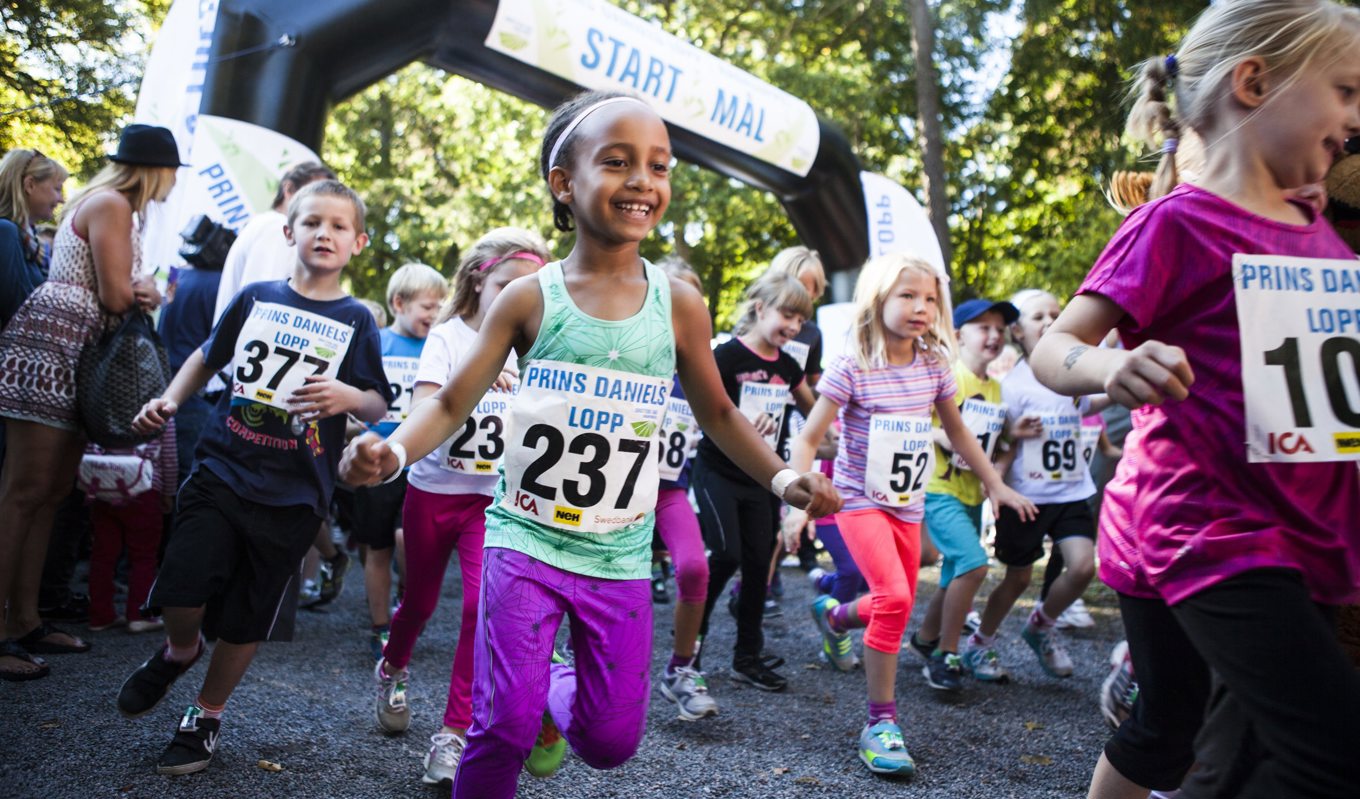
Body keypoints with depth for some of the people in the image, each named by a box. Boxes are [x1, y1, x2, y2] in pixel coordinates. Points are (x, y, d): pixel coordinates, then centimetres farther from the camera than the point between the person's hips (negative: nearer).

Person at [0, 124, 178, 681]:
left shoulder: (111, 205, 22)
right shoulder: (112, 203, -10)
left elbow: (116, 293, 20)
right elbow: (116, 297, -14)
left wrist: (137, 292, -1)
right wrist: (149, 294, 7)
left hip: (76, 356, 10)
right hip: (50, 348, -10)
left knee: (53, 491, 9)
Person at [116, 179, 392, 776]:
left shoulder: (355, 320, 1)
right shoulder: (256, 297, 7)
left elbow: (378, 407, -1)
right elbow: (209, 355, 21)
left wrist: (350, 396, -22)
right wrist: (171, 400, 6)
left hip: (292, 495, -1)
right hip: (222, 469, 1)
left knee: (248, 619, 7)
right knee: (182, 588, -11)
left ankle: (206, 717, 31)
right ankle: (180, 650, 26)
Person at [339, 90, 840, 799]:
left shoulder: (678, 306, -1)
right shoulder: (529, 299, -4)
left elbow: (716, 413, 11)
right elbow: (451, 404, -1)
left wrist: (782, 478, -1)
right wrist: (391, 452, -21)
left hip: (619, 559, 2)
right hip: (525, 540, -2)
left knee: (612, 741, 7)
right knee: (506, 726, -10)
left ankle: (557, 697, 40)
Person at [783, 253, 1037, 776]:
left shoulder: (934, 365, -1)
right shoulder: (852, 368, -15)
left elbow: (957, 432, 14)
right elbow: (809, 439, -13)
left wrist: (996, 485, 15)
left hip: (908, 505, 6)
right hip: (860, 500, -6)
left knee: (899, 606, 12)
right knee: (893, 599, -22)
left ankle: (834, 615, 46)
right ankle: (881, 723, -8)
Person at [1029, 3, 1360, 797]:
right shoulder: (1180, 221, -11)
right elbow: (1052, 350, -16)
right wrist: (1110, 366, -36)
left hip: (1296, 537, 8)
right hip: (1207, 532, -8)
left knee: (1168, 731, 21)